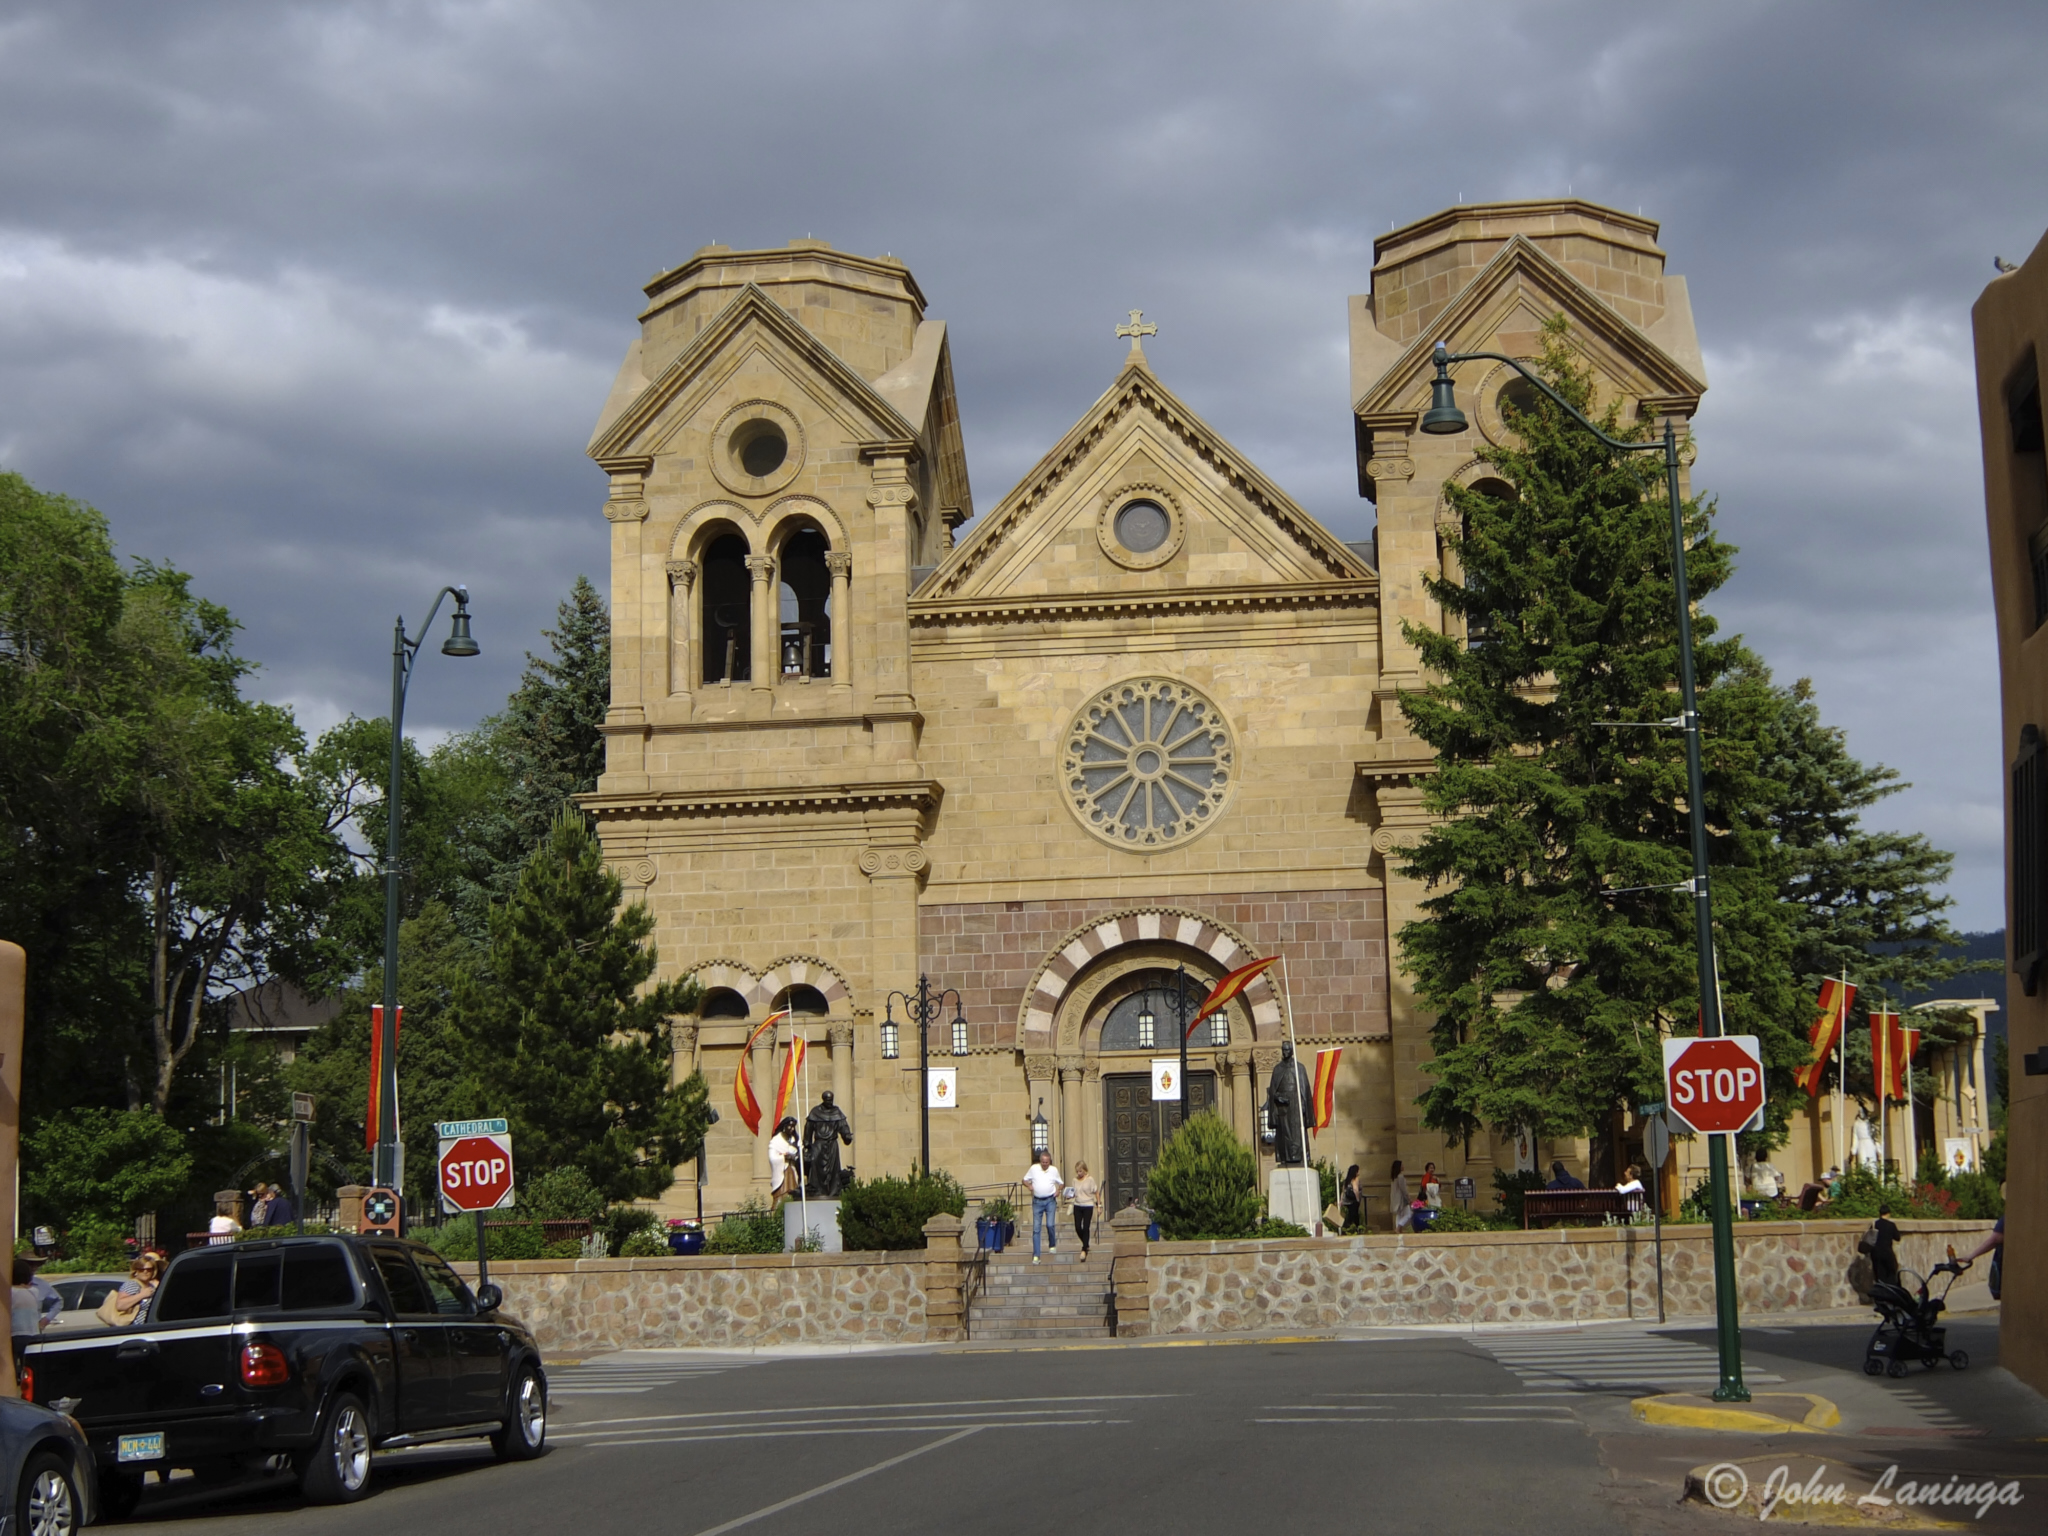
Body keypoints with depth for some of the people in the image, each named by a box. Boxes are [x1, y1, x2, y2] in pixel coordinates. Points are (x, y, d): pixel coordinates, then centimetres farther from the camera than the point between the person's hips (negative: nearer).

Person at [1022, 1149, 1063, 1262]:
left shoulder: (1054, 1170, 2)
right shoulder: (1033, 1168, -1)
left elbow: (1060, 1183, 13)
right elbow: (1025, 1180, 8)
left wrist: (1058, 1190, -7)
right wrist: (1030, 1186, -13)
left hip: (1050, 1201, 0)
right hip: (1037, 1201, 0)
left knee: (1050, 1224, -10)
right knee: (1036, 1228, -3)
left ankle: (1052, 1245, 20)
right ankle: (1036, 1255, -1)